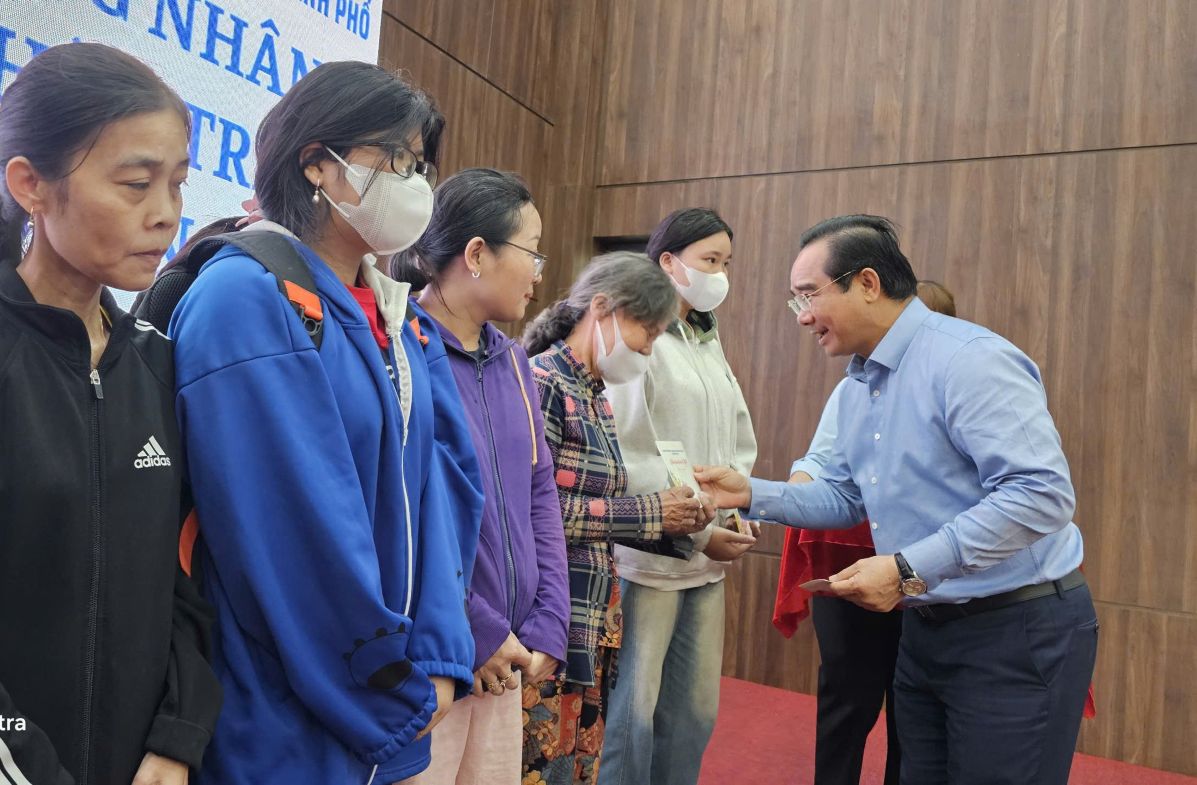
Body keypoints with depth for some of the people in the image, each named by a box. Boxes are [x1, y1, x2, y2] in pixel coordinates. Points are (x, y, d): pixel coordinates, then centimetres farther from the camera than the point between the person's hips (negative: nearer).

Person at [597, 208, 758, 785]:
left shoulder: (710, 344, 16)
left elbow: (740, 442, 16)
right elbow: (628, 460, -15)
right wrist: (696, 531, -13)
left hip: (708, 558, 8)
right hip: (650, 554, -7)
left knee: (696, 708, 13)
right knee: (633, 710, 0)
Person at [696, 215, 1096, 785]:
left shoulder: (971, 360, -21)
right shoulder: (856, 388, 9)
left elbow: (1041, 493, -28)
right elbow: (846, 497, 15)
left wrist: (909, 569, -28)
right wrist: (752, 494, 1)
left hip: (1019, 630, -8)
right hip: (927, 627, 8)